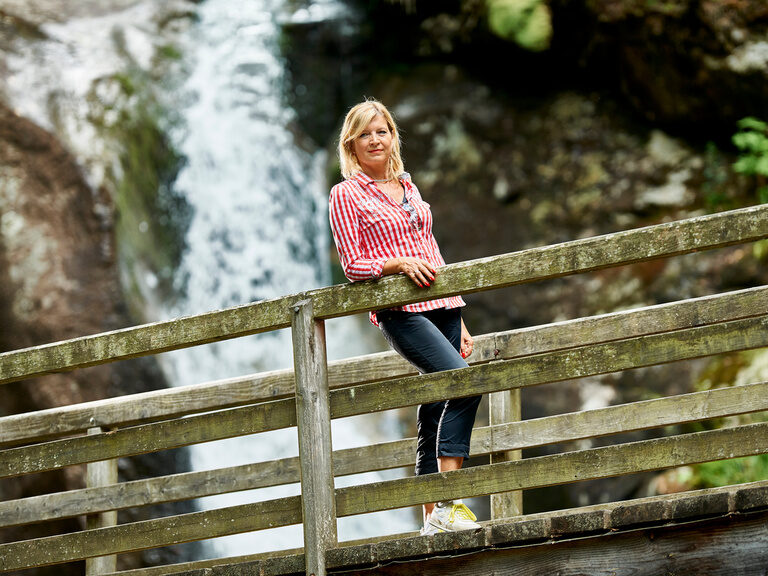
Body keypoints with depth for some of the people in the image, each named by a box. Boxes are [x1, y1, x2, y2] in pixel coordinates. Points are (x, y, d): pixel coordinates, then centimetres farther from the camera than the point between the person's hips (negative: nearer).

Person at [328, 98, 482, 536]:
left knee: (435, 412, 4)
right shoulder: (347, 195, 1)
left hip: (440, 305, 7)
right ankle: (448, 504, -25)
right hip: (399, 312, -7)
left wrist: (458, 323, 20)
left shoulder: (407, 187, 20)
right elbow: (353, 265, -3)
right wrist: (400, 263, -21)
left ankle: (432, 516, 8)